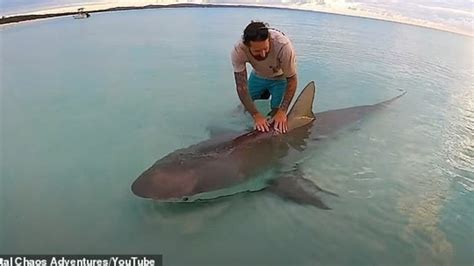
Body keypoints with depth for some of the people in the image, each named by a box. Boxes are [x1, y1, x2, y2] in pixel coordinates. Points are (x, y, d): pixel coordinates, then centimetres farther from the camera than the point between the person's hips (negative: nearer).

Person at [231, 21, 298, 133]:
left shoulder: (283, 45, -40)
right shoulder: (238, 51, -35)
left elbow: (292, 80, -27)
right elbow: (241, 86, -29)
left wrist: (282, 111, -32)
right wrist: (256, 115, -35)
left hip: (280, 77, -2)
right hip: (257, 76, 2)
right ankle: (265, 93, 32)